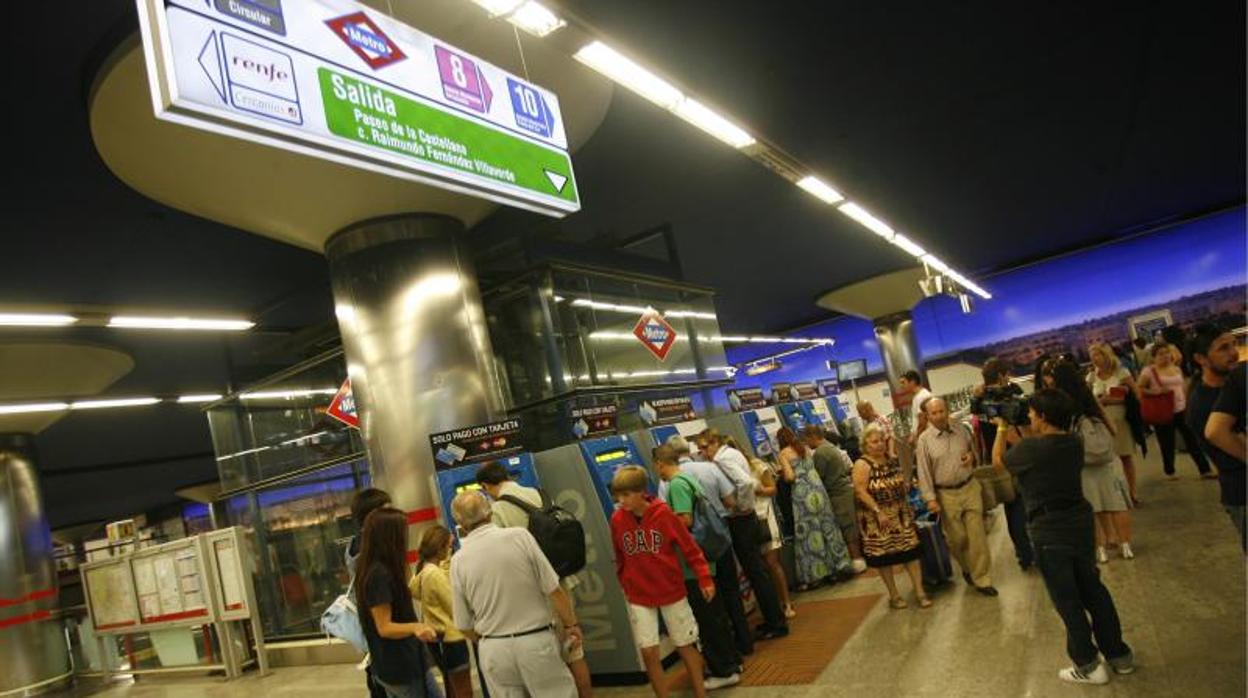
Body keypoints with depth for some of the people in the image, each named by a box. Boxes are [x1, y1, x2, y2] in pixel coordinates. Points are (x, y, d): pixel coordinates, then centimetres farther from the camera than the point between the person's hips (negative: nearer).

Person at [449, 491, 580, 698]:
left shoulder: (458, 560, -4)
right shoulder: (519, 536, -9)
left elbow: (464, 626, 2)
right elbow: (554, 590, -9)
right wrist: (571, 624, 5)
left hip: (493, 650, 2)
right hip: (536, 641, -2)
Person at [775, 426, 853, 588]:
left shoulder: (783, 453, -2)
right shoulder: (805, 448, 16)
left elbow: (790, 476, -10)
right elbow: (810, 467, 18)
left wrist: (782, 472, 11)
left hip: (802, 492, -5)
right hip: (817, 488, 6)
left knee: (809, 530, 1)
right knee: (827, 525, 11)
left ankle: (815, 574, 7)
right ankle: (837, 566, 18)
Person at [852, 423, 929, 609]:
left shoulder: (892, 460, 5)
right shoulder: (862, 465, -13)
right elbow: (860, 492, -19)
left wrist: (906, 485, 0)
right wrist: (878, 512, -22)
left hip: (901, 514, 5)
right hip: (878, 518, -5)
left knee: (911, 550, 1)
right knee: (884, 556, 4)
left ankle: (919, 590, 11)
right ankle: (893, 595, 18)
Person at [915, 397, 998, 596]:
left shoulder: (961, 430, 3)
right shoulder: (924, 440, -7)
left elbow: (975, 450, 18)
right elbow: (923, 472, -7)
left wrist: (972, 456, -6)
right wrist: (930, 499, -12)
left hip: (970, 488, 2)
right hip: (946, 495, -2)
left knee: (977, 535, 0)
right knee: (957, 538, 7)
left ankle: (982, 579, 9)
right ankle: (967, 569, 34)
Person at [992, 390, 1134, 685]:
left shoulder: (1031, 447, -20)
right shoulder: (1074, 442, 0)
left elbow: (998, 461, -1)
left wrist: (1002, 428, 10)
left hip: (1049, 531, -7)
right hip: (1080, 520, 7)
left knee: (1067, 599, 5)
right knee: (1093, 589, 18)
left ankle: (1089, 666, 15)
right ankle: (1119, 654, 29)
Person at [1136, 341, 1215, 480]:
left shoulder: (1177, 369, 9)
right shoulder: (1149, 371, -8)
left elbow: (1183, 389, 17)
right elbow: (1138, 388, -10)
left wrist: (1188, 406, 14)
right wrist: (1154, 392, -22)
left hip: (1181, 410, 5)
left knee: (1192, 440, 6)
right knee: (1167, 444, 8)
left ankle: (1204, 470, 14)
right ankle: (1169, 471, 25)